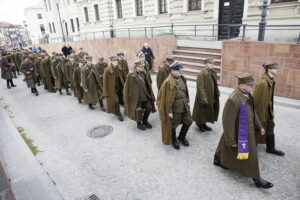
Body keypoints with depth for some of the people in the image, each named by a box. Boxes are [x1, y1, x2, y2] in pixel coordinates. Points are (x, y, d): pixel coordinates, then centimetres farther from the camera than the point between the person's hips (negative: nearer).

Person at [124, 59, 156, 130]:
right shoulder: (131, 76, -16)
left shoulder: (144, 74, 4)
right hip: (137, 96, -6)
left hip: (146, 95, 6)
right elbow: (128, 87, -13)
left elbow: (148, 84, 11)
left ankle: (145, 121, 34)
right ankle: (139, 123, 30)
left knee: (149, 107, 10)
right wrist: (127, 100, -12)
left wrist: (150, 94, 11)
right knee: (139, 111, 4)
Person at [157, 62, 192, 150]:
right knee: (173, 125, 11)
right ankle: (173, 141, 36)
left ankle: (181, 137, 40)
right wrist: (169, 111, -16)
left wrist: (187, 101, 12)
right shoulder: (168, 82, -20)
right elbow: (167, 98, -18)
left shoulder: (182, 78, 2)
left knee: (188, 121, 15)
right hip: (175, 107, -7)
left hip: (184, 105, 7)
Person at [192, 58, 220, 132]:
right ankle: (199, 124, 30)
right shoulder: (201, 74, -20)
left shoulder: (213, 73, 5)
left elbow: (215, 85, 13)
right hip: (203, 96, -8)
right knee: (202, 110, 9)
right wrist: (203, 98, -24)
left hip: (212, 96, 8)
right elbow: (200, 87, -22)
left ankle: (204, 124, 35)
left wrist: (217, 94, 10)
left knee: (208, 110, 17)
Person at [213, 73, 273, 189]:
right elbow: (228, 122, -26)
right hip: (239, 134, -8)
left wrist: (259, 126, 18)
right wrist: (231, 140, -20)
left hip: (248, 132, 9)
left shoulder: (247, 94, -4)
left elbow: (253, 112, 13)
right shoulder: (233, 100, -32)